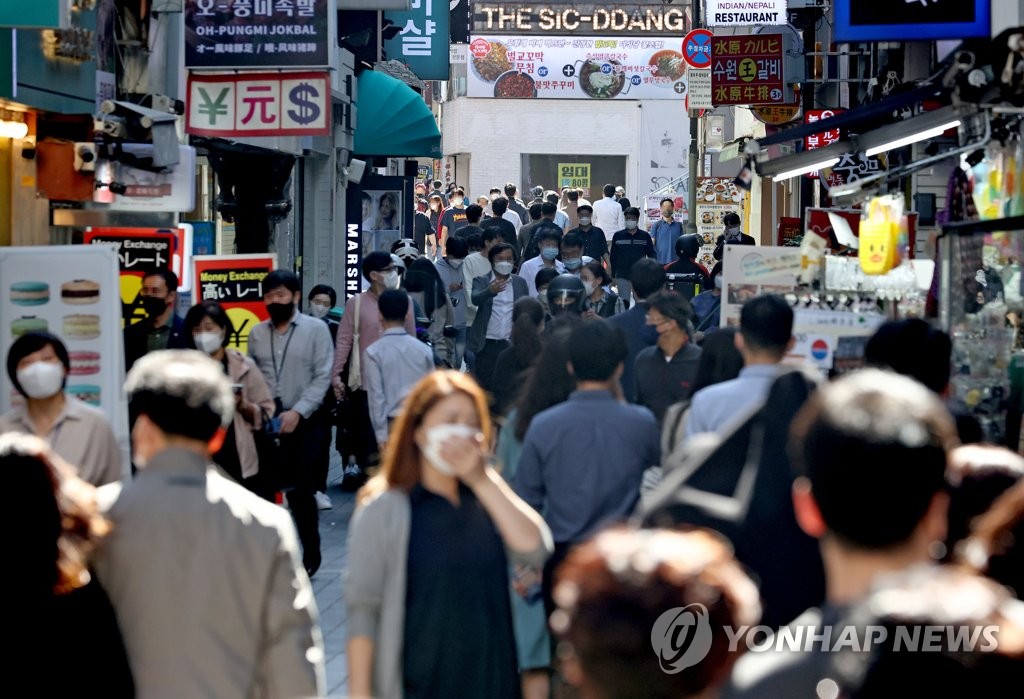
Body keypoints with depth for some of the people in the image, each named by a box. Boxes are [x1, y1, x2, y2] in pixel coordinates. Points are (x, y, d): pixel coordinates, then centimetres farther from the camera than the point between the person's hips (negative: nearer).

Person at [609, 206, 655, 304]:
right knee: (624, 303, -2)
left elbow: (651, 255, 7)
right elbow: (613, 257, 8)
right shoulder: (618, 236, 4)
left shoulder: (645, 236, 3)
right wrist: (613, 276, 6)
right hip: (622, 277, 0)